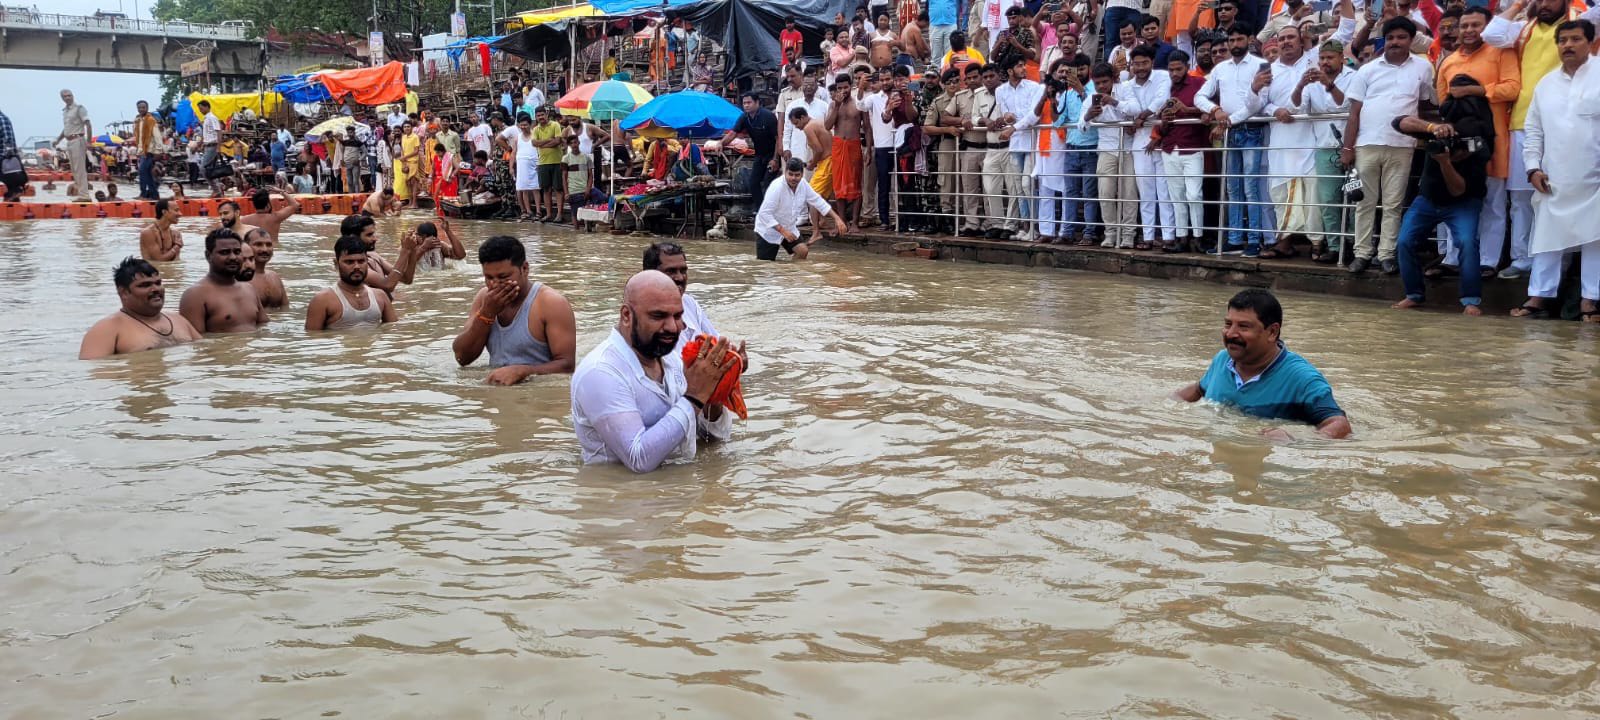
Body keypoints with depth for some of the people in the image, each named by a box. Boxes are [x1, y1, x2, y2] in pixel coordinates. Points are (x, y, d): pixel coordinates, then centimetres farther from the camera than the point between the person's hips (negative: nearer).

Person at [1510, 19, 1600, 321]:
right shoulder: (1546, 84, 11)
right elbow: (1533, 130, 14)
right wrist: (1533, 167, 3)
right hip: (1554, 180, 4)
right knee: (1547, 238, 5)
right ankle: (1538, 297, 10)